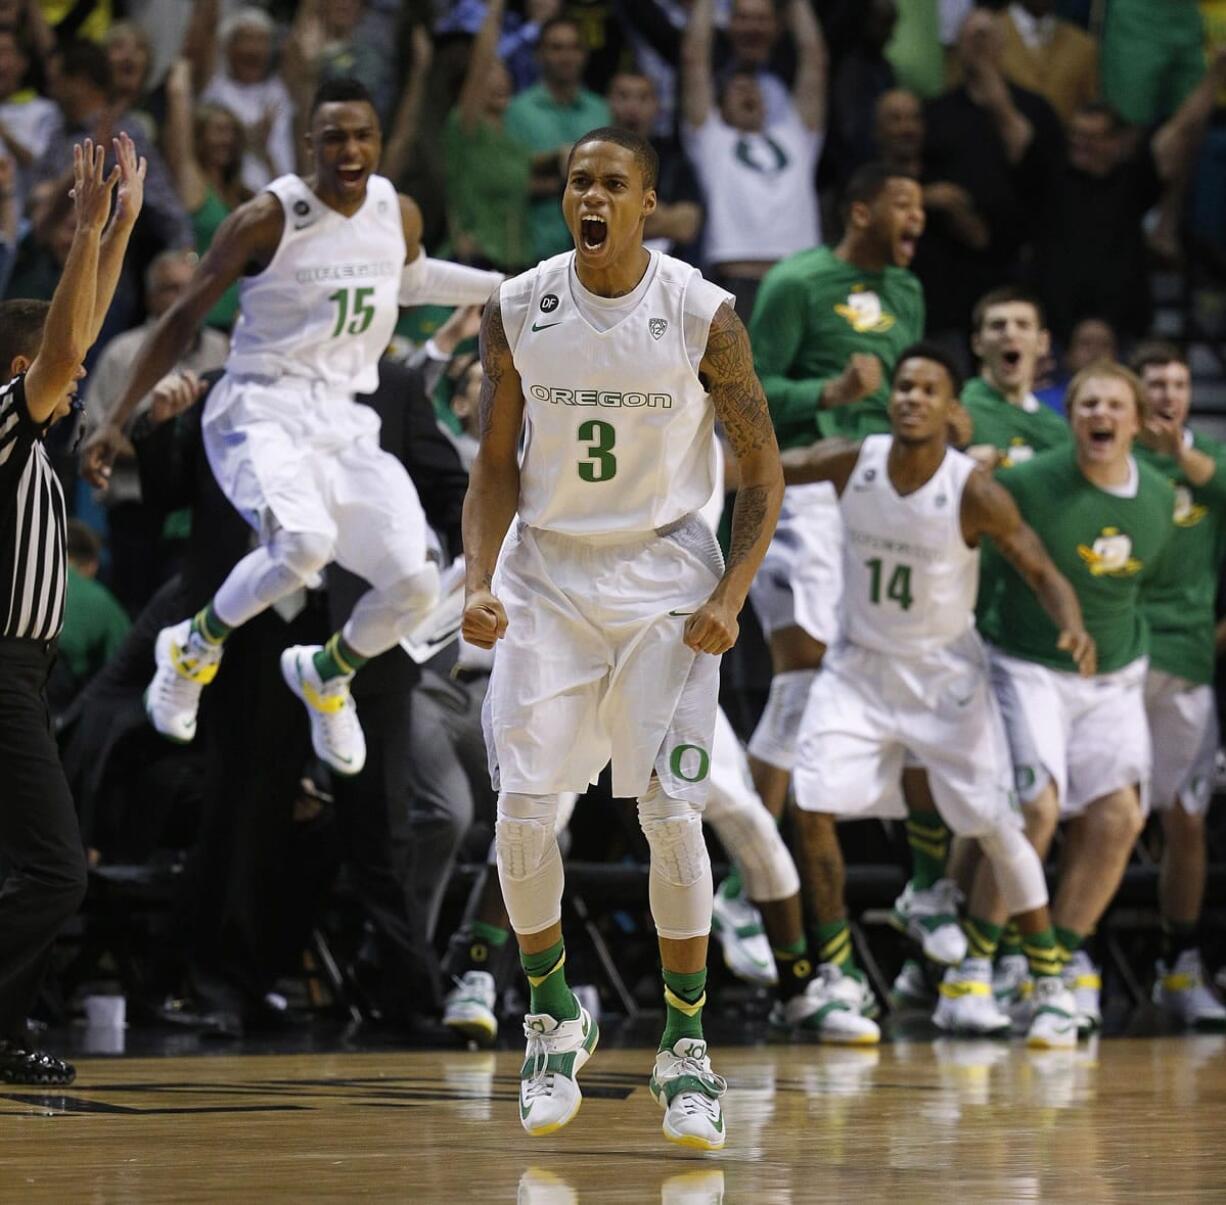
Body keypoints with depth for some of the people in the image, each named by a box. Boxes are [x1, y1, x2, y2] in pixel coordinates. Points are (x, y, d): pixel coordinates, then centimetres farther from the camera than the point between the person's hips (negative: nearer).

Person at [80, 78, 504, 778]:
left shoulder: (400, 216, 4)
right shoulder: (268, 220, -12)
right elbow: (185, 317, -4)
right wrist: (118, 421, -5)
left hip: (347, 424, 6)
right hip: (263, 412, -5)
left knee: (415, 585, -8)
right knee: (304, 544, -34)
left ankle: (326, 675, 24)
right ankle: (198, 643, -5)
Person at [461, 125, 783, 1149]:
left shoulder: (702, 316, -10)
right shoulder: (517, 311, -3)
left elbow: (762, 470, -2)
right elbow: (496, 466, 5)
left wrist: (730, 598, -12)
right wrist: (478, 582, -9)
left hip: (665, 584, -2)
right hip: (547, 576, 2)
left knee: (673, 815, -8)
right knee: (522, 814, -5)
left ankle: (687, 1047, 6)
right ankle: (554, 1018, 17)